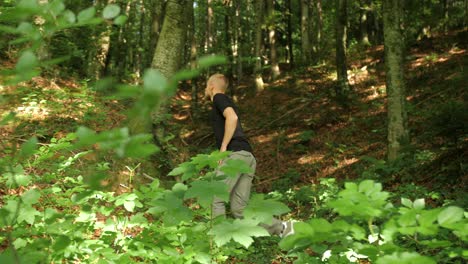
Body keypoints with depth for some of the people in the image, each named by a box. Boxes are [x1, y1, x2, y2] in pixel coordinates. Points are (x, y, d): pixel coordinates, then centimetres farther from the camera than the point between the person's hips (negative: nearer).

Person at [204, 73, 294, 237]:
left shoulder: (219, 98, 4)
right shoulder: (228, 103, 32)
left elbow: (232, 117, -16)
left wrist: (223, 147, -14)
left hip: (235, 153, -9)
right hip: (248, 156, 9)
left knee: (215, 199, -9)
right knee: (239, 209, 1)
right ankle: (282, 228, -7)